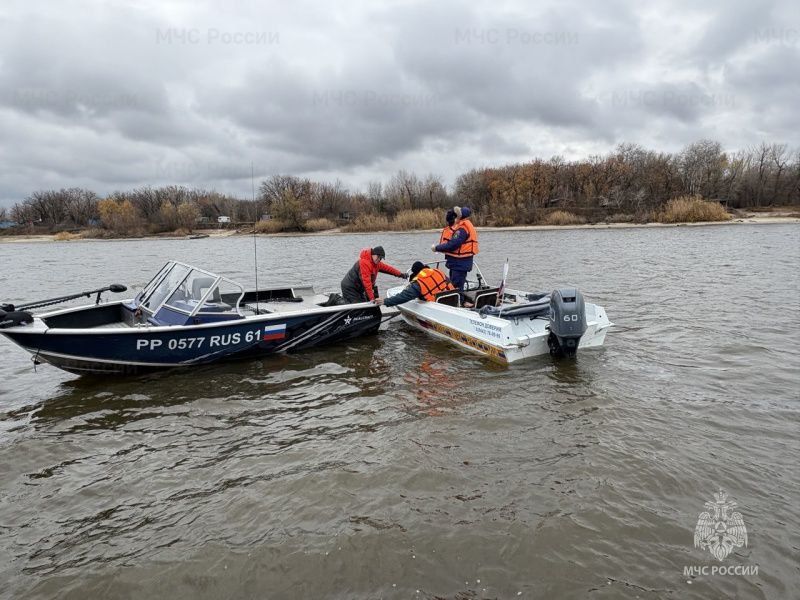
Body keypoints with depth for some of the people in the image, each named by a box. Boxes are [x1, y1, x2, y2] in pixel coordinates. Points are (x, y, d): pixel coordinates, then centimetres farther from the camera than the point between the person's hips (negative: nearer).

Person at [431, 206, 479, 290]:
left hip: (460, 263, -11)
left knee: (456, 288, -9)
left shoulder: (462, 229, -19)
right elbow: (454, 242, 10)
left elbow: (452, 244, -24)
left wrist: (437, 248, -14)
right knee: (453, 286, 19)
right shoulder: (461, 226, 13)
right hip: (457, 263, 11)